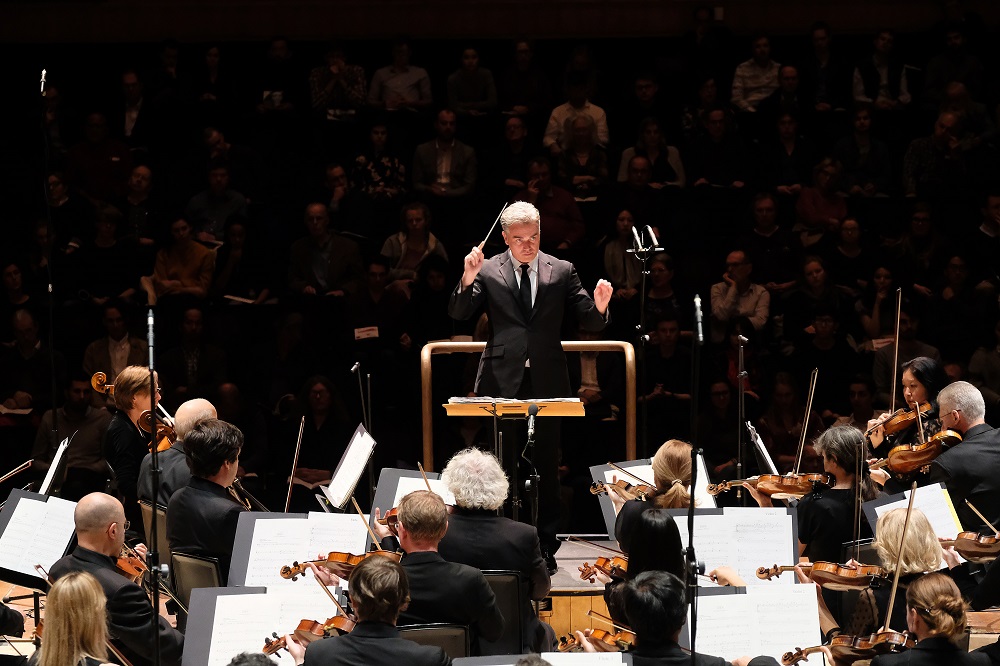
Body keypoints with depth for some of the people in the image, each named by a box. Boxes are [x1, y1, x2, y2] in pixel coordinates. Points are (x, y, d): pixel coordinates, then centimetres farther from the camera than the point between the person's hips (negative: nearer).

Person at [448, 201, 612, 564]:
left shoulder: (561, 271, 4)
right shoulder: (488, 270, 3)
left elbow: (589, 323, 3)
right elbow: (458, 314, -4)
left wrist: (599, 306, -20)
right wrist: (468, 279, -21)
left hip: (546, 382, 1)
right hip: (503, 381, -1)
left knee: (546, 467, 5)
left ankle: (545, 547, 13)